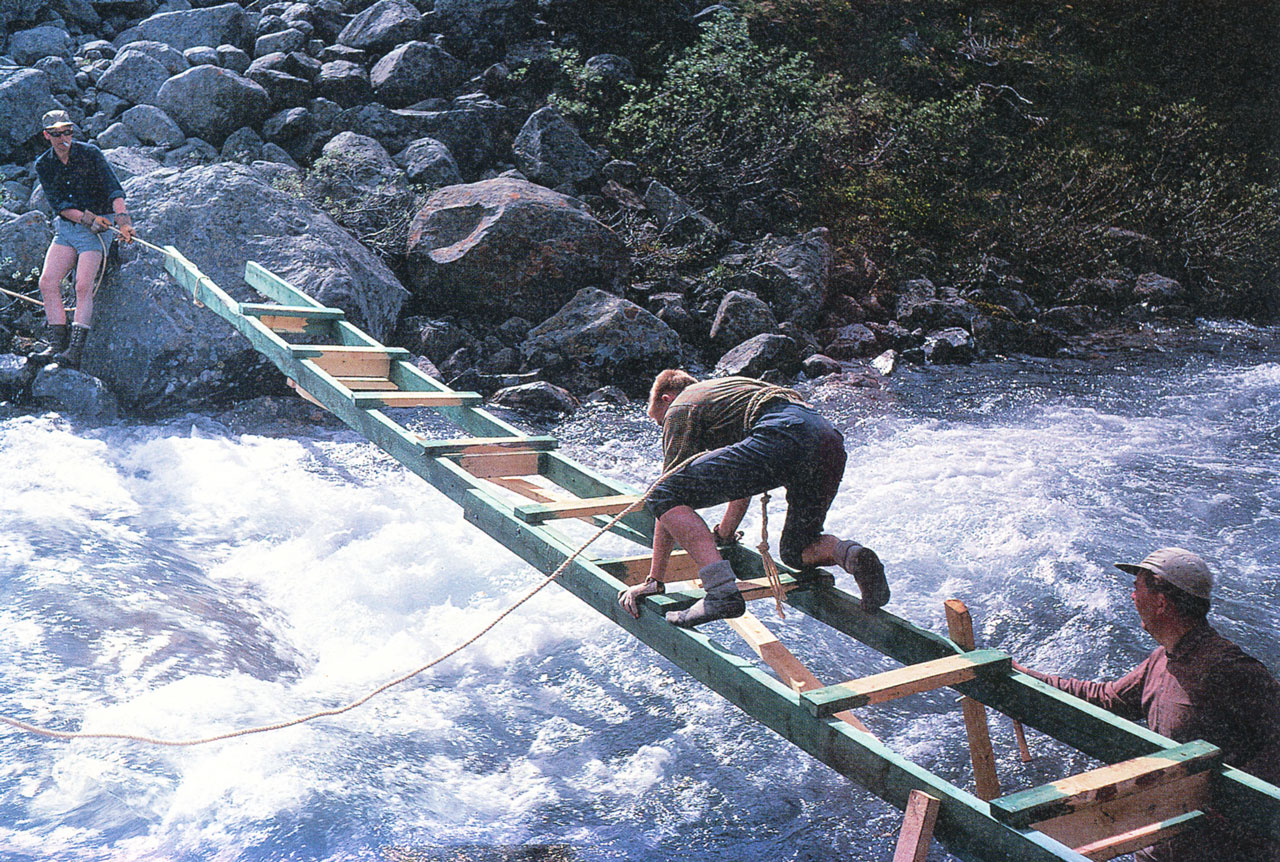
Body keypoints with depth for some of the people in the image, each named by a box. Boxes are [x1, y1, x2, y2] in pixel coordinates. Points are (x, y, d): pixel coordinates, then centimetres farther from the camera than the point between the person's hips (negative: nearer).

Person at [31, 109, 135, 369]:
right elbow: (57, 203, -4)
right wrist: (85, 217, -21)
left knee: (83, 287, -17)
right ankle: (57, 345, -8)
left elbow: (113, 188, -16)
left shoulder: (90, 153, -5)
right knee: (47, 282, -11)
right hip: (65, 228, 5)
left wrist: (122, 218, -33)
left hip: (96, 229, -4)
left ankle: (74, 352, -21)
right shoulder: (43, 165, 5)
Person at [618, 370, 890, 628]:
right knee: (796, 552, 28)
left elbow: (669, 497, 10)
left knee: (665, 496, -4)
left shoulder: (680, 409, 18)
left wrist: (654, 579, 11)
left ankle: (722, 591, -19)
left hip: (783, 436, -8)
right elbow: (742, 478, 51)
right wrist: (723, 535, 65)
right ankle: (851, 554, -5)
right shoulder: (726, 389, 42)